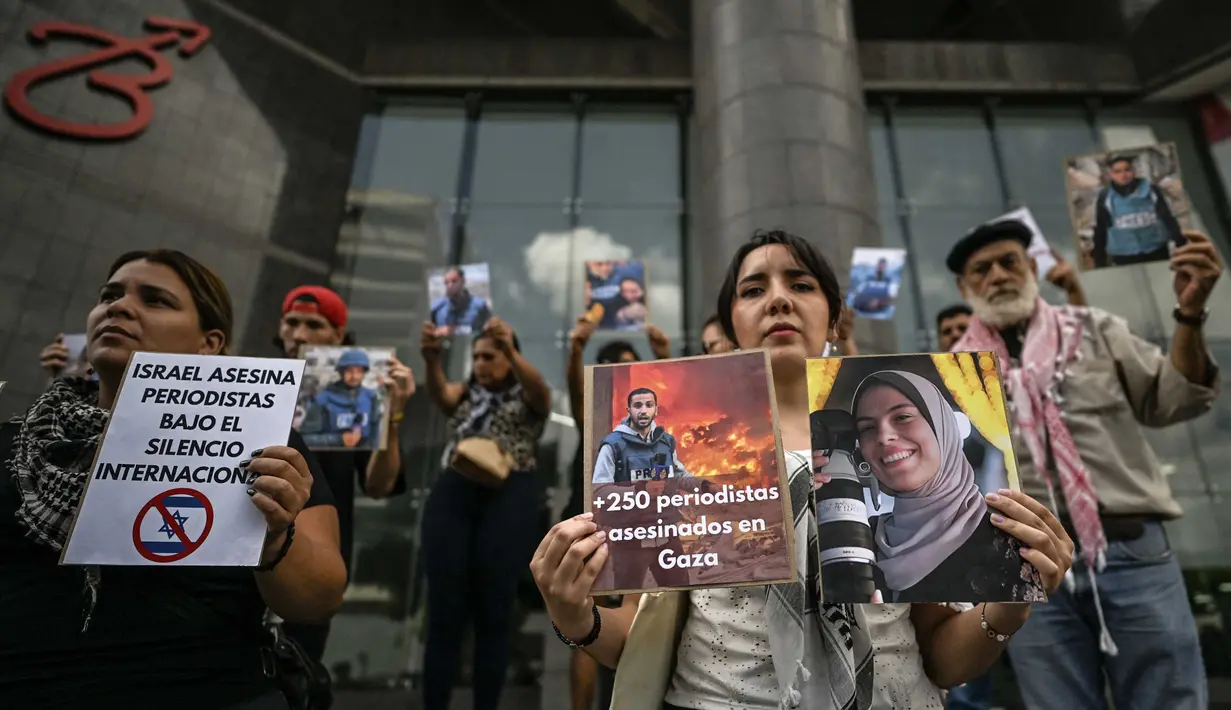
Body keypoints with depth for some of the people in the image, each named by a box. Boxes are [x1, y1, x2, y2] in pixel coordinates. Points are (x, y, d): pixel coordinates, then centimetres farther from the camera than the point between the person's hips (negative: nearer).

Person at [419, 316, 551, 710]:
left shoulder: (528, 397, 11)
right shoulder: (465, 393, 19)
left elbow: (541, 390, -15)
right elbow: (441, 394, -5)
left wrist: (510, 350, -33)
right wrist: (432, 359, -27)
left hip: (510, 496, -3)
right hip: (453, 493, 3)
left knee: (494, 612, 0)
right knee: (443, 611, 1)